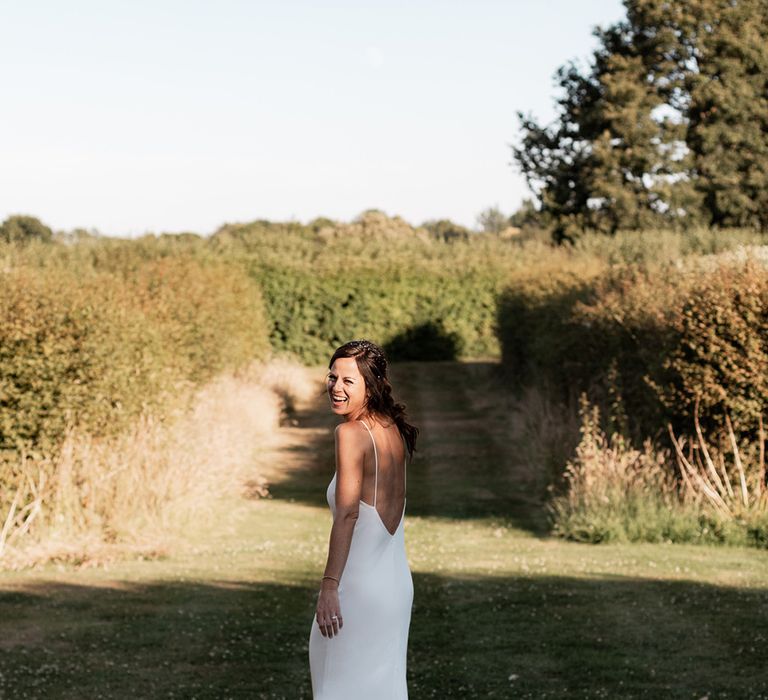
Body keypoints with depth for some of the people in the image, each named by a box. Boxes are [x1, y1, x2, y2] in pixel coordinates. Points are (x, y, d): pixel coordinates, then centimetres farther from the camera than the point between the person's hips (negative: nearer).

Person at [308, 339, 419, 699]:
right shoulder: (393, 429, 7)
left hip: (361, 584, -8)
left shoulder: (351, 432, -15)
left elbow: (347, 514, -23)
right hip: (397, 579, 8)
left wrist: (328, 587, -25)